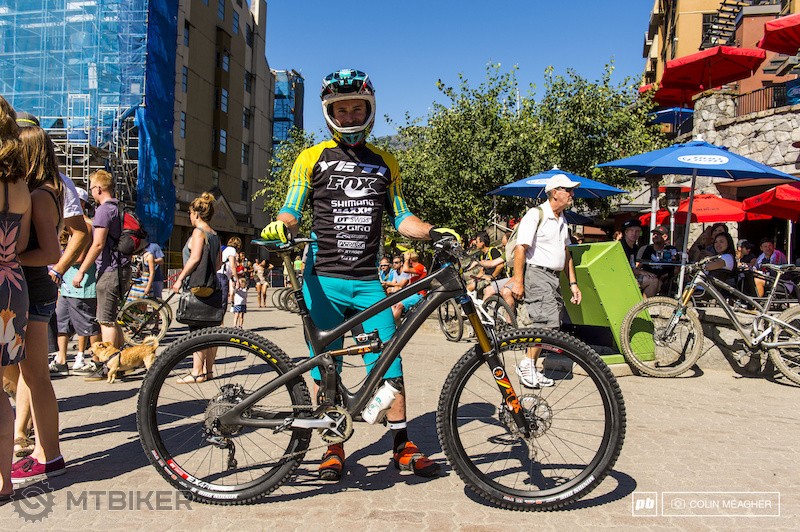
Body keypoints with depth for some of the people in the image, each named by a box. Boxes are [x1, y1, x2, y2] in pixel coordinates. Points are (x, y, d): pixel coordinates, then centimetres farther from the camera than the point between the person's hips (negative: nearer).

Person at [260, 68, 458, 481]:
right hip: (324, 279, -1)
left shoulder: (385, 163, 15)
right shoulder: (312, 158, 8)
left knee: (388, 363, 0)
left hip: (369, 281, 1)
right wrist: (281, 225, -21)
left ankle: (402, 444, 14)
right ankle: (333, 446, 20)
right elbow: (292, 210, 2)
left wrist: (433, 231, -3)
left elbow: (400, 217, 14)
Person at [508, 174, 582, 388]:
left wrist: (573, 283, 19)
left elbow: (566, 253, 24)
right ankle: (527, 363, -6)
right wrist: (517, 281, -20)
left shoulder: (562, 219, 18)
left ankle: (531, 370, 15)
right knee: (548, 321, -19)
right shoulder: (536, 215, -9)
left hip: (554, 277, 9)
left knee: (551, 324, 6)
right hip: (537, 273, -9)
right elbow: (520, 248, -14)